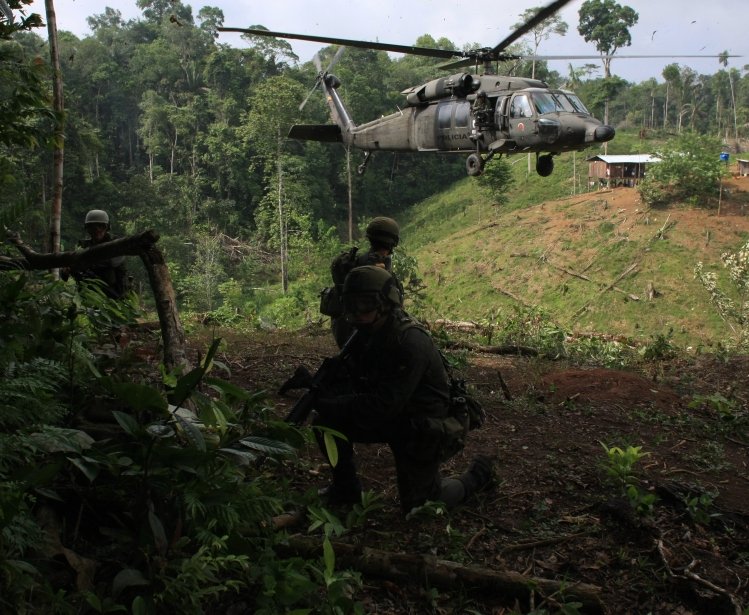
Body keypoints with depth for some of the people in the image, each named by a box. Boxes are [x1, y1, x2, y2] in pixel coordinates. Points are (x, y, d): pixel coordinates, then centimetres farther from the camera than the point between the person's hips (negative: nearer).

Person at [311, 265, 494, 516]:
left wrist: (332, 406, -29)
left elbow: (384, 404, -33)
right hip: (388, 418, 7)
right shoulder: (366, 334, -3)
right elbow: (352, 381, 2)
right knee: (326, 421, -8)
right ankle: (345, 488, 12)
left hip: (421, 429, -7)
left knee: (417, 508, 4)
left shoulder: (410, 341, -30)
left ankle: (476, 475, 26)